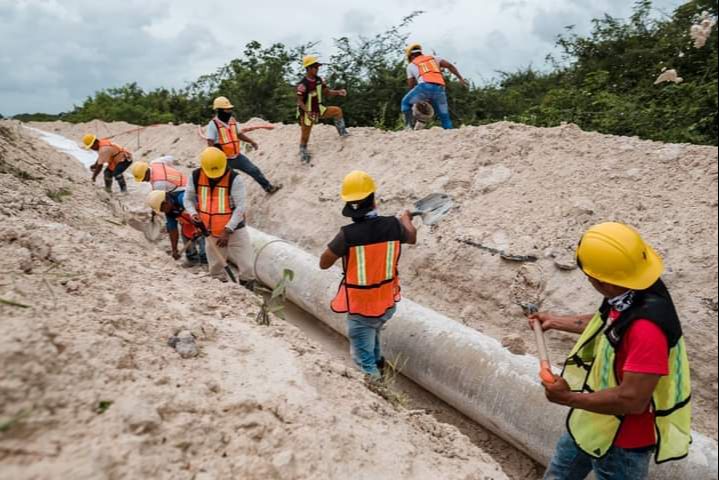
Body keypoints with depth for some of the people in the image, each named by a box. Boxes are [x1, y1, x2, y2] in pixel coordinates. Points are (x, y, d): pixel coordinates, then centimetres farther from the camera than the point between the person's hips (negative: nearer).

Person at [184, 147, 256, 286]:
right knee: (215, 271, 17)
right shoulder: (195, 177, -7)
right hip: (210, 232, 4)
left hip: (234, 230, -4)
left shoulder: (234, 179, -19)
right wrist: (193, 214, -15)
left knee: (248, 267, -6)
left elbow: (240, 207, -19)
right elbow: (188, 199, 6)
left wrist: (227, 231, -22)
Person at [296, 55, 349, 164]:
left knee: (337, 110, -7)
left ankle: (342, 132, 6)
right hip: (307, 113, -6)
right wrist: (308, 112, -38)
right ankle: (303, 154, 29)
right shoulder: (303, 84, -24)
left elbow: (327, 92, 6)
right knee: (305, 136, 6)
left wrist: (338, 92, -12)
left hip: (319, 110, 6)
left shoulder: (319, 80, -3)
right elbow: (300, 101, -22)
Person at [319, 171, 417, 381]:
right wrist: (406, 219, 31)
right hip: (388, 304, 4)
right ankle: (377, 361, 53)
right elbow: (412, 238, 10)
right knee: (373, 331, 34)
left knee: (363, 356, 12)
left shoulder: (348, 235, -25)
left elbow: (324, 264, -11)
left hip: (359, 309, -4)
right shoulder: (393, 225, -14)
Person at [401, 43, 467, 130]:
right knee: (444, 117, 13)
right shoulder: (433, 58, 30)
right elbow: (450, 66, 17)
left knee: (406, 103, 20)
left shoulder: (410, 65, 25)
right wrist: (461, 78, 17)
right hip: (440, 88, 2)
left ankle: (409, 126, 6)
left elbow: (410, 85, 23)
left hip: (425, 87, -2)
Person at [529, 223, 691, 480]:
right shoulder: (629, 294, -11)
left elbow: (632, 399, -37)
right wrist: (556, 322, 17)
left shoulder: (647, 328, -39)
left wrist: (569, 398, -25)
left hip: (623, 440, -8)